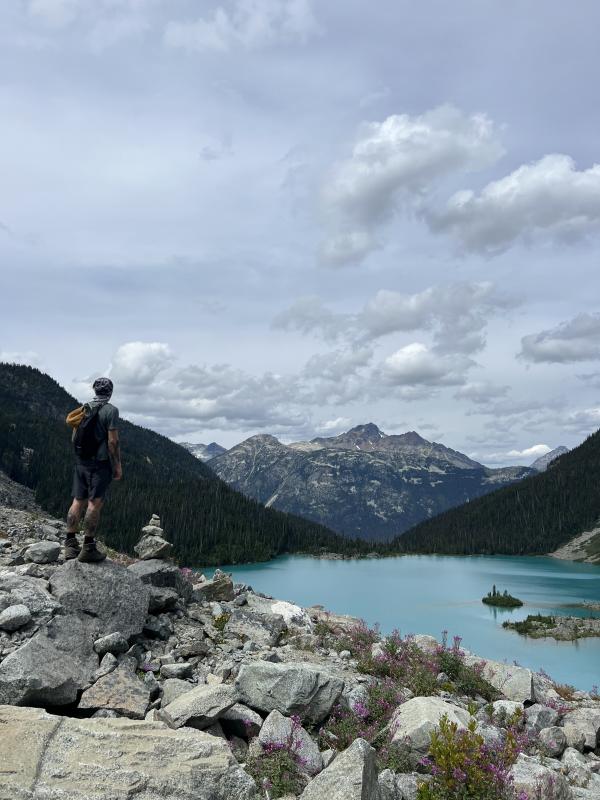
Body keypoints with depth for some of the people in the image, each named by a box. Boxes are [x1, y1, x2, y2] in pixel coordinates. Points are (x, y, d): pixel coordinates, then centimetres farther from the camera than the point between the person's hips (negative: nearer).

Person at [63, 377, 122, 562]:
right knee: (95, 503, -6)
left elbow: (74, 437, 16)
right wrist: (118, 465, -7)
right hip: (100, 463, -7)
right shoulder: (111, 410, -9)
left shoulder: (83, 409, 12)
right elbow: (113, 441, -13)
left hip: (81, 462, 7)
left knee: (78, 501, 8)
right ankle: (88, 548, -6)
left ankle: (70, 545, 10)